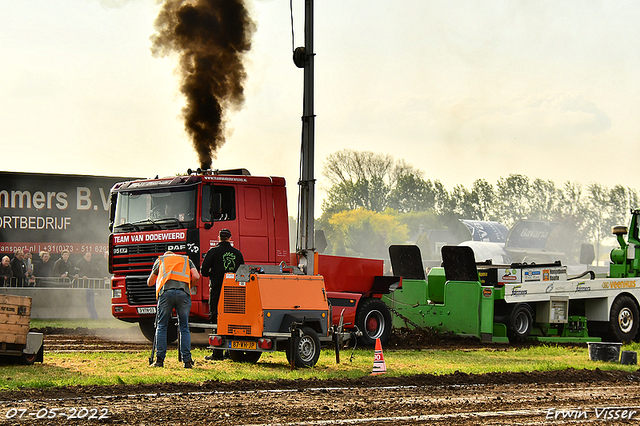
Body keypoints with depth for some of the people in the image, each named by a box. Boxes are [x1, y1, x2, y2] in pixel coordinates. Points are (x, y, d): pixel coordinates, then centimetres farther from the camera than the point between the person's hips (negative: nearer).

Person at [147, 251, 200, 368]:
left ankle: (160, 359, 0)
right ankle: (187, 360, 1)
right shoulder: (186, 260, 31)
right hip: (183, 292, 0)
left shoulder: (160, 260, 31)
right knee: (184, 328, 8)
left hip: (166, 291, 0)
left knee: (161, 326, 8)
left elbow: (150, 283, 34)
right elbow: (196, 277, 13)